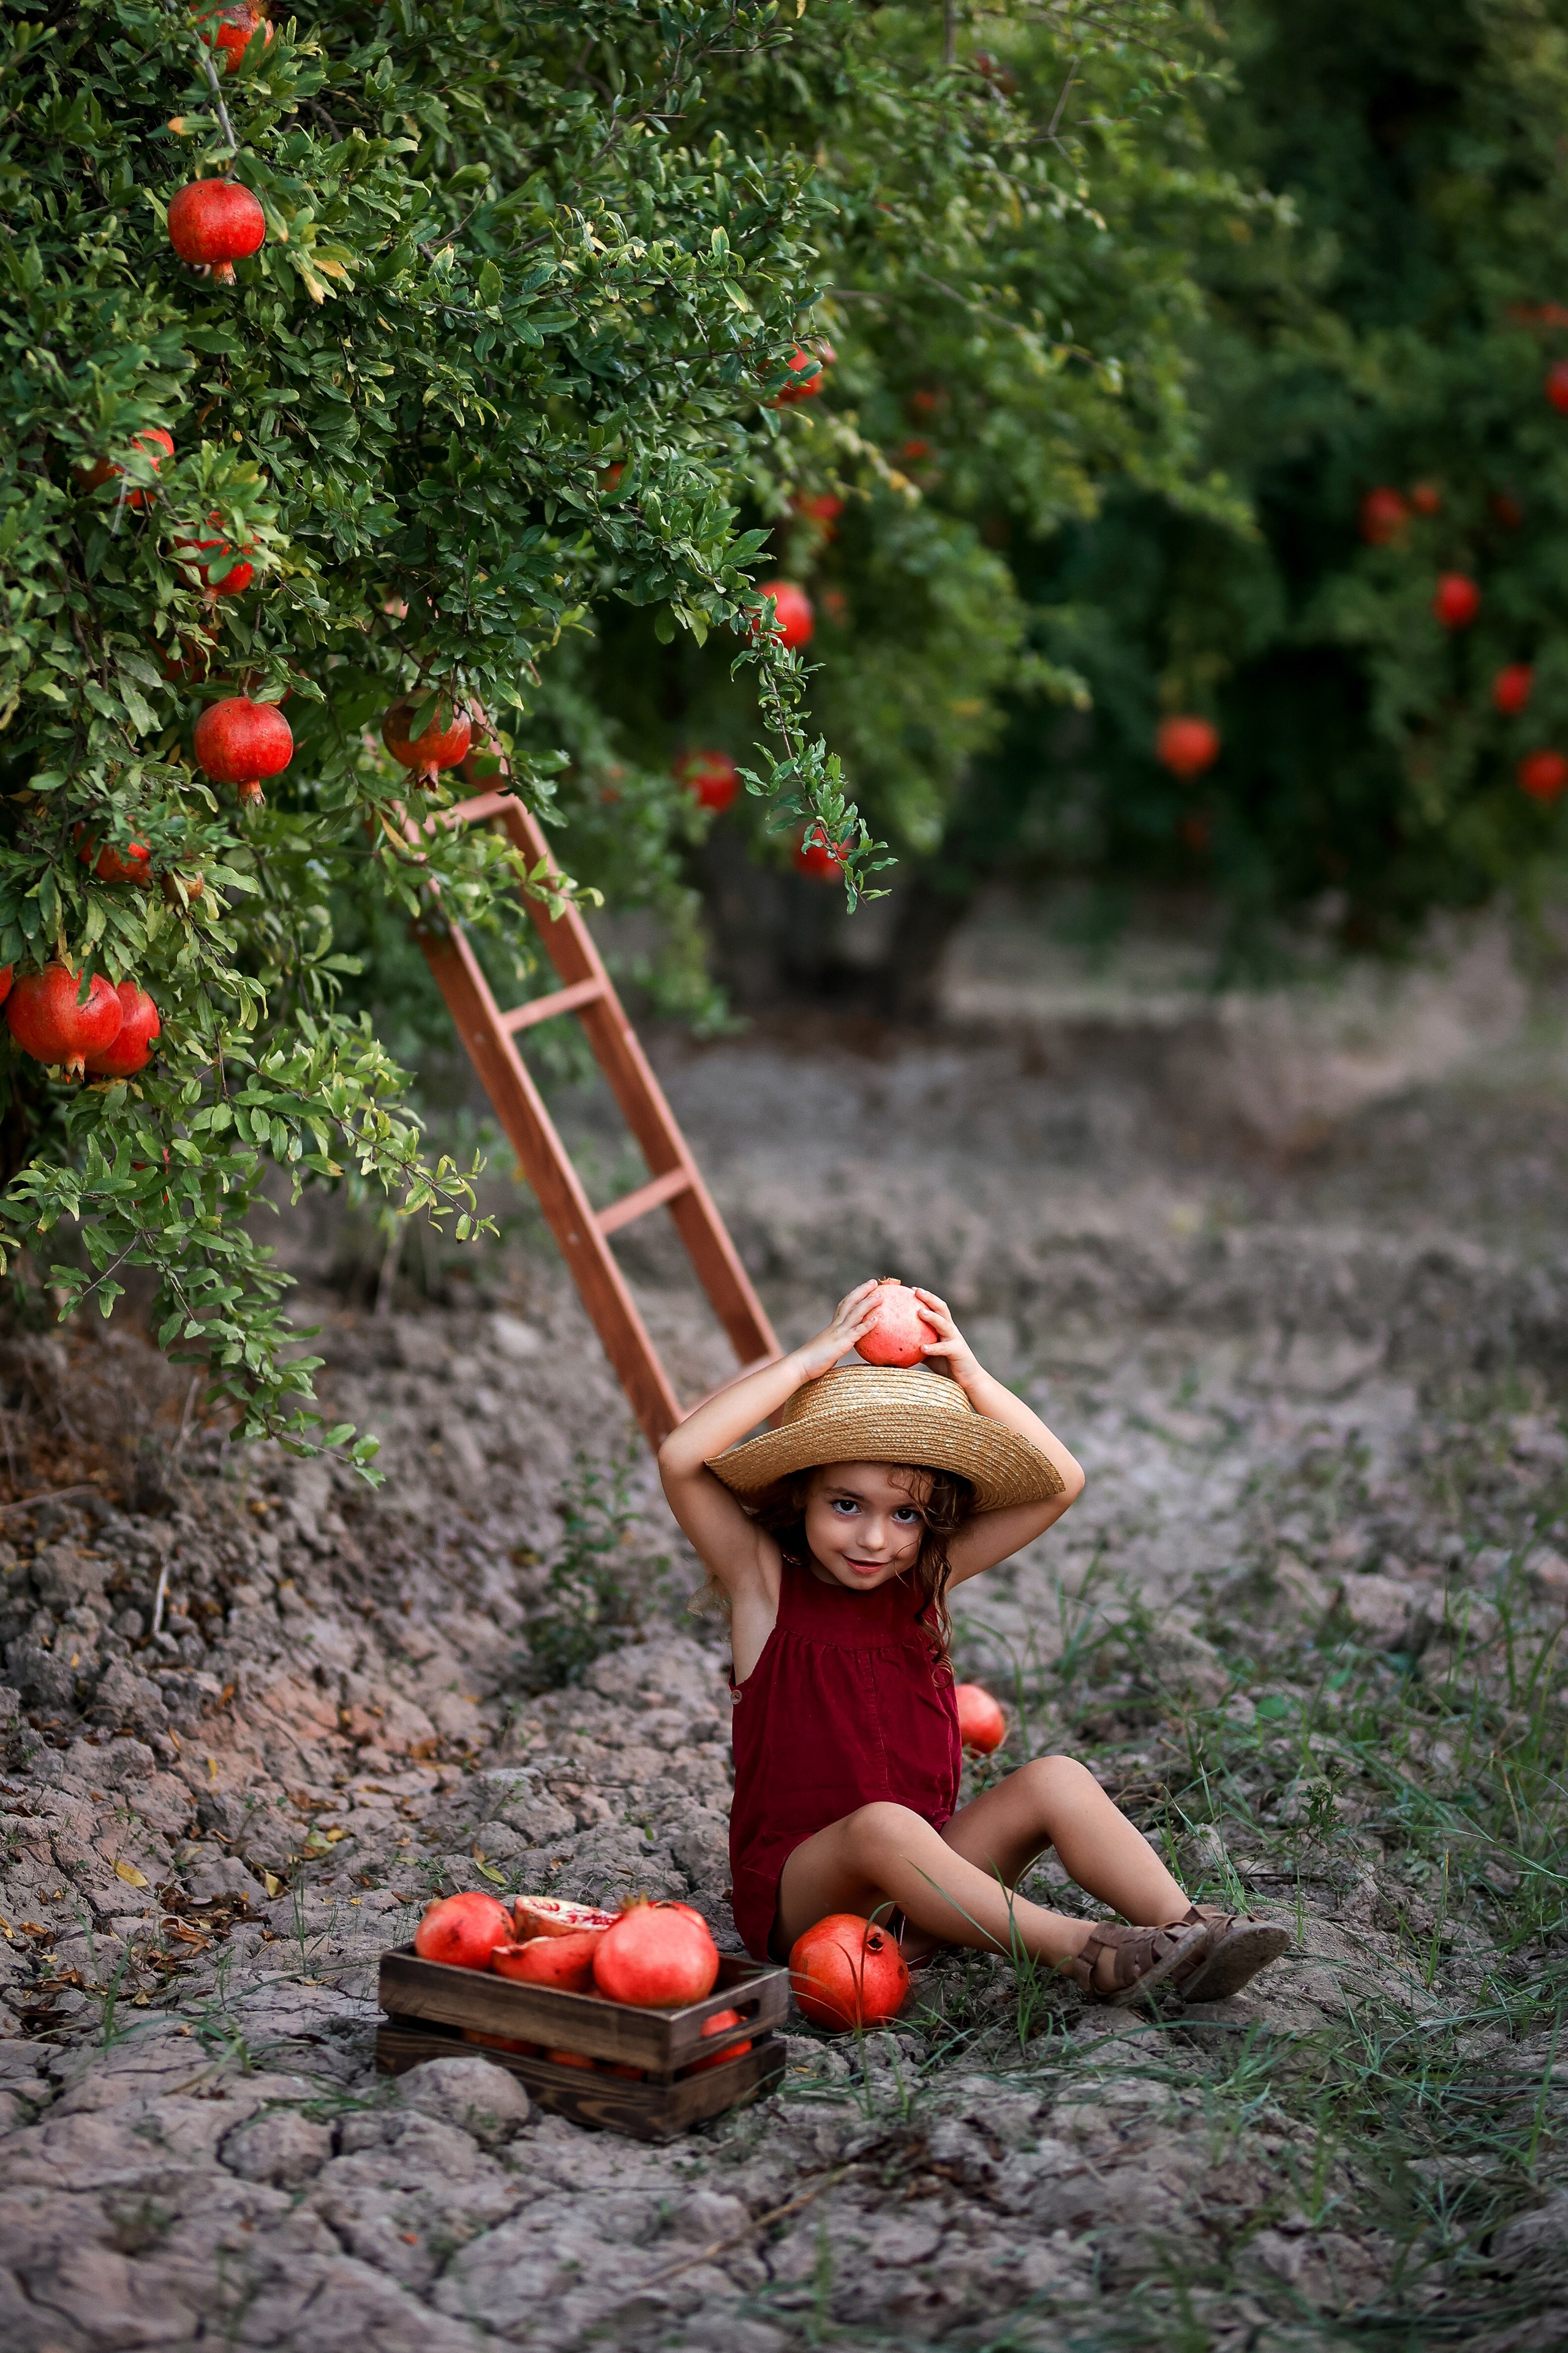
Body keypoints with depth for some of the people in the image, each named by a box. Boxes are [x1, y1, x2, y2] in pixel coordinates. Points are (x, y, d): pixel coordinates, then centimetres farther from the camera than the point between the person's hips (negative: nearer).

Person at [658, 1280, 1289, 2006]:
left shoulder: (924, 1582, 8)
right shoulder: (765, 1581, -3)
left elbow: (1061, 1483, 4)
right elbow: (681, 1458, -20)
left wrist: (968, 1375, -4)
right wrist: (810, 1361, -17)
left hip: (919, 1881, 5)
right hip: (800, 1896, -5)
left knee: (1055, 1780, -17)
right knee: (881, 1825, -36)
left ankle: (1188, 1936, -28)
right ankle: (1078, 1950, -42)